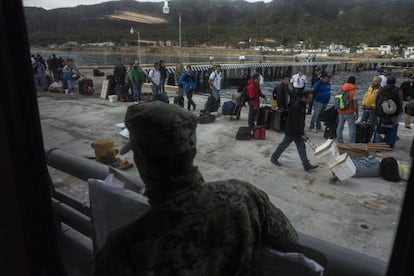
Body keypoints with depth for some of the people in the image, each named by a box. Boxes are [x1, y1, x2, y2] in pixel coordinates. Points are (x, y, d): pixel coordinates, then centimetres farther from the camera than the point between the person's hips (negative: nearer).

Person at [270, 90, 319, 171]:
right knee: (284, 144, 7)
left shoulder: (302, 105, 4)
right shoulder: (297, 106, -26)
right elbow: (295, 122, -27)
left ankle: (306, 165, 11)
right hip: (291, 130, -9)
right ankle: (274, 158, 27)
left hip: (297, 130, 9)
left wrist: (302, 131, 18)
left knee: (301, 147, 8)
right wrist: (301, 134, -22)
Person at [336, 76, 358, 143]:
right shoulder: (353, 90, -10)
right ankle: (352, 142, 3)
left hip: (340, 111, 5)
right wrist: (356, 113, -5)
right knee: (352, 127, 3)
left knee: (340, 125, 14)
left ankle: (339, 140, 21)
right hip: (349, 112, -5)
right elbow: (355, 103, -12)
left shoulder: (342, 88, 5)